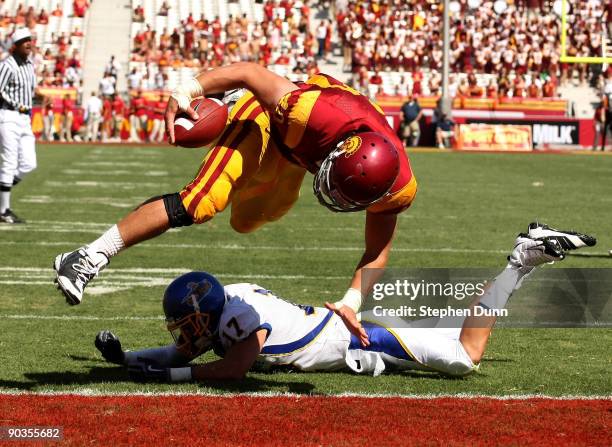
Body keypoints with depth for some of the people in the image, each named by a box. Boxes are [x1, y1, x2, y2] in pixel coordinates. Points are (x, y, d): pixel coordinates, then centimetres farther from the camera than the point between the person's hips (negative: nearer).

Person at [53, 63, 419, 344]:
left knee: (247, 221, 21)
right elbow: (250, 72, -33)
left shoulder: (399, 187, -33)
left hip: (295, 151, 5)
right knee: (202, 203, -24)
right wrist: (190, 90, -38)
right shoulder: (317, 114, -46)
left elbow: (378, 251, -18)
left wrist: (351, 302, -29)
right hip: (266, 118, -5)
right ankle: (87, 259, -21)